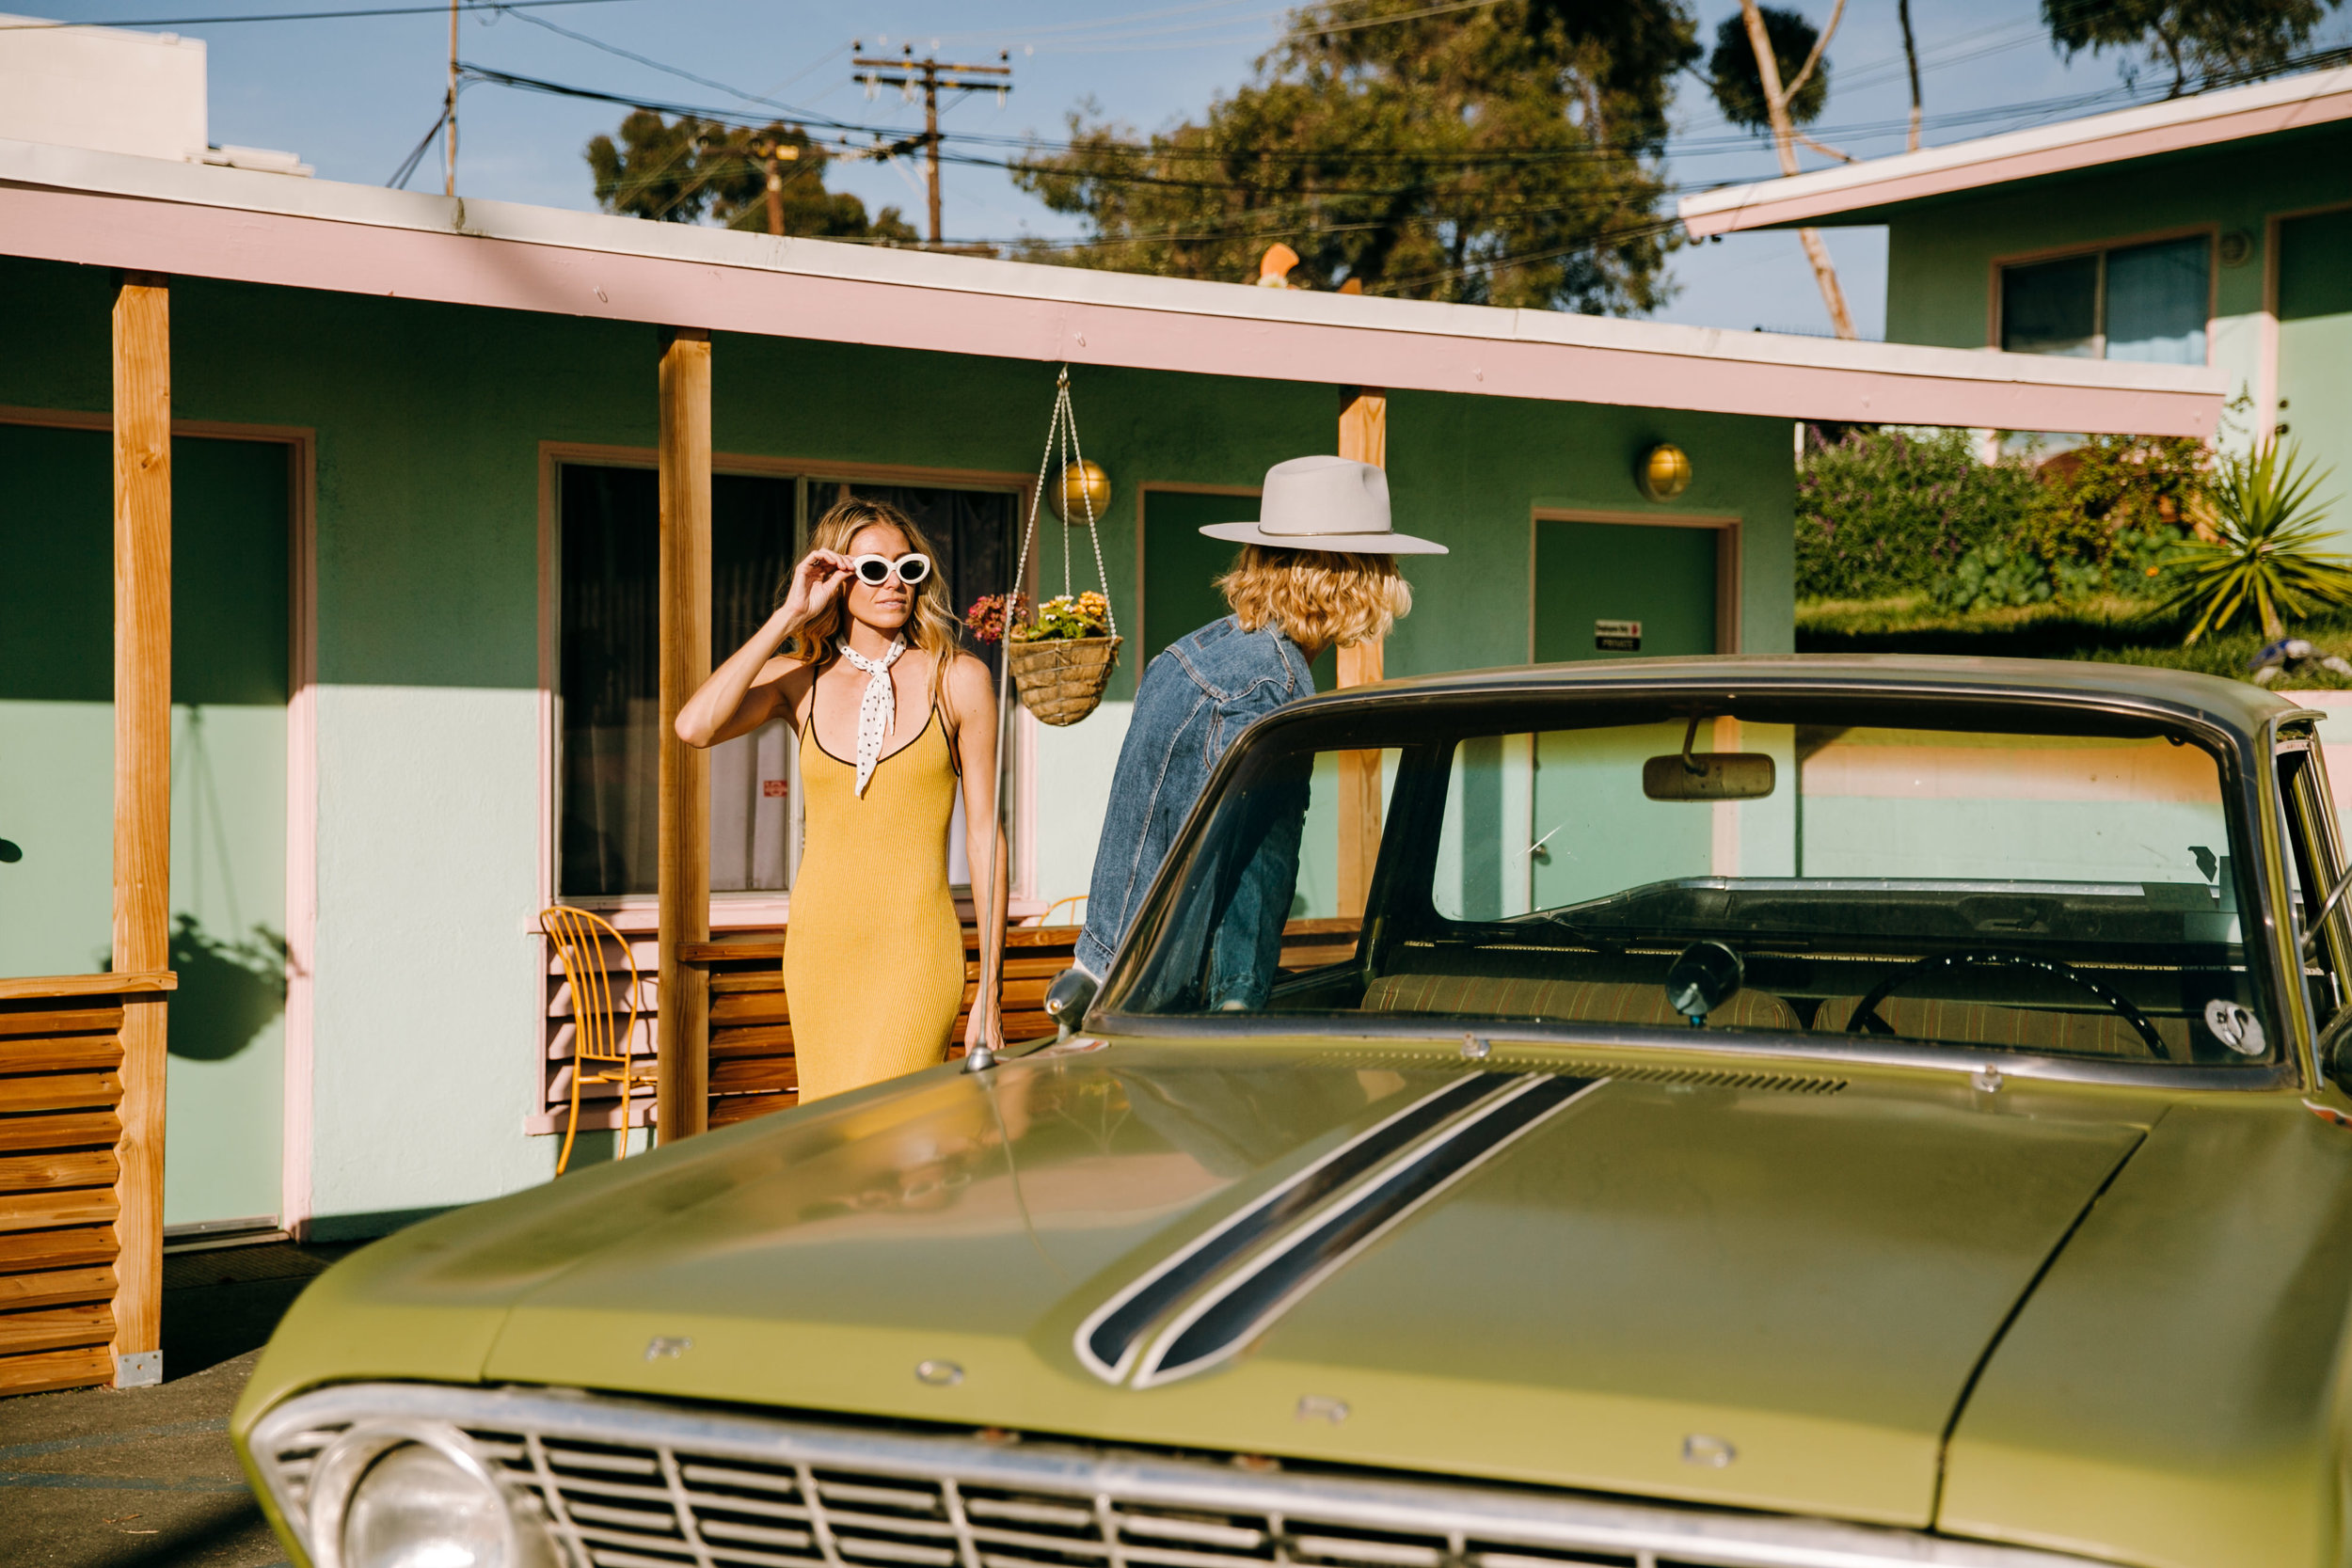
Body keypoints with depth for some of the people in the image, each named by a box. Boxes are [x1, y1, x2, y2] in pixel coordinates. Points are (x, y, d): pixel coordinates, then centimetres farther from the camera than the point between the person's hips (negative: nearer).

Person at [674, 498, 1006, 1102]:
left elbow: (984, 837, 2)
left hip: (914, 947, -4)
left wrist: (988, 996, -1)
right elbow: (694, 727, -12)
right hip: (818, 941, 4)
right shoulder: (799, 677, 8)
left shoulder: (957, 679, 1)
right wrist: (788, 615, -7)